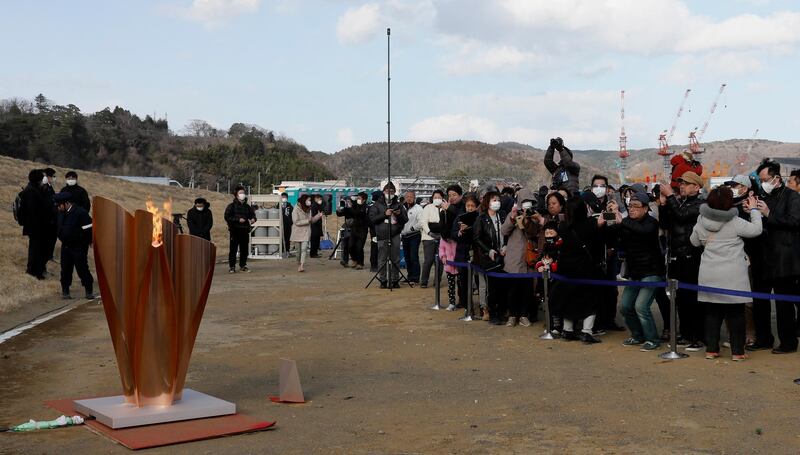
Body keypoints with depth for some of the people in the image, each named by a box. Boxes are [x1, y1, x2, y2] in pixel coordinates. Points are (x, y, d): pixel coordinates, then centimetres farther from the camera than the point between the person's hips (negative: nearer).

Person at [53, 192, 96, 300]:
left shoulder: (80, 213, -17)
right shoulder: (61, 213, 6)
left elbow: (88, 230, -17)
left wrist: (84, 243, -13)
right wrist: (62, 239, 13)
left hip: (79, 247, -7)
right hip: (65, 246, 7)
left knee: (82, 269, -2)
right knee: (65, 270, 11)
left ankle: (89, 292, 11)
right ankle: (65, 291, 23)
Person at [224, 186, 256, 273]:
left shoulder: (247, 206, 14)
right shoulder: (231, 206, 0)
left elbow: (252, 214, 23)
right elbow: (227, 217, -7)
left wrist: (253, 219, -1)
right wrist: (238, 220, -16)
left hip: (245, 231, 4)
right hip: (235, 231, -4)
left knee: (244, 249, 7)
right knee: (233, 249, -5)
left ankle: (243, 266, 18)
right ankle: (232, 267, 0)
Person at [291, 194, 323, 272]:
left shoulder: (308, 210, 8)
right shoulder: (296, 210, -10)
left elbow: (311, 220, 16)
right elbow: (296, 222, -16)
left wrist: (318, 216, 1)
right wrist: (307, 220, -17)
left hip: (306, 232, 3)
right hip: (298, 233, -3)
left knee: (304, 249, -14)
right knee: (299, 251, 7)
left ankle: (302, 266, -23)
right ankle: (299, 265, 24)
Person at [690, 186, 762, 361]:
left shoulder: (701, 221, 1)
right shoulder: (735, 222, -11)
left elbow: (694, 241, 14)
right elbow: (756, 229, -2)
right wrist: (754, 210, 8)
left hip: (709, 275, 4)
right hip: (732, 276, -4)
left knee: (712, 312, 11)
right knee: (735, 313, 5)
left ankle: (711, 349, 14)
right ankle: (737, 351, 8)